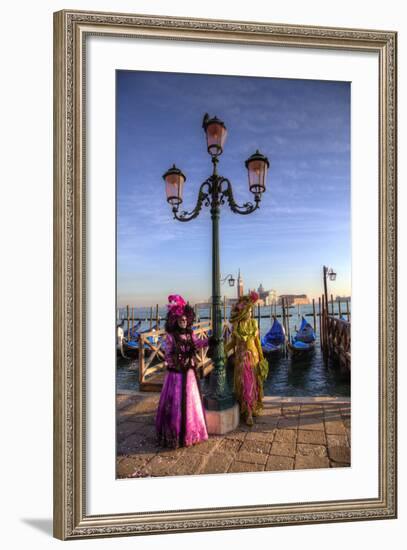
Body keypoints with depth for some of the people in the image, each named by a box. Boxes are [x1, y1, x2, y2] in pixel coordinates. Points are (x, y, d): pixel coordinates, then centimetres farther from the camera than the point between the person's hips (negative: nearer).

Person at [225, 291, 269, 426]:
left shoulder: (253, 323, 0)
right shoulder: (236, 325, -5)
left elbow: (257, 340, 4)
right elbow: (233, 341, 2)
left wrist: (261, 357, 4)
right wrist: (224, 349, -11)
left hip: (254, 356, 2)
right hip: (241, 357, -2)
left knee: (254, 383, 8)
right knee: (245, 385, -1)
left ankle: (254, 408, 25)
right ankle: (247, 413, 6)